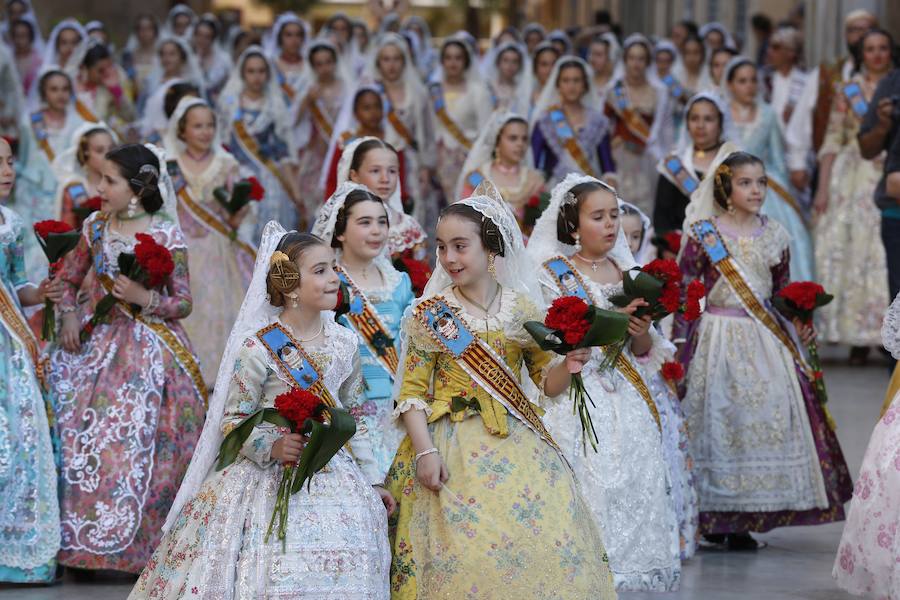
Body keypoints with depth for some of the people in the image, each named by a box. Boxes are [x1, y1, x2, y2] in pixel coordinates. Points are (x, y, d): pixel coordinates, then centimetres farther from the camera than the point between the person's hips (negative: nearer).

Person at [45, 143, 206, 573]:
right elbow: (66, 278, 17)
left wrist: (145, 298, -20)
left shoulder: (165, 236, -7)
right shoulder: (96, 227, 6)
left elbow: (183, 304, -4)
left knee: (133, 438, -10)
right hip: (94, 338, 5)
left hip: (146, 345, -5)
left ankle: (134, 542, 3)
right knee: (78, 432, -2)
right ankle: (80, 538, 9)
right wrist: (69, 315, -1)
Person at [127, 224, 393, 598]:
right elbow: (233, 419, -6)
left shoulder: (345, 344, 7)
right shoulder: (258, 348, -10)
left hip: (333, 479, 5)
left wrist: (371, 479, 16)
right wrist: (271, 447, -23)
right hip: (268, 479, -5)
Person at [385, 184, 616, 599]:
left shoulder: (522, 309, 6)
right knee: (465, 551, -13)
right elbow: (412, 393, -1)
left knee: (546, 541, -8)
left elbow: (546, 381, 11)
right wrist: (425, 452, -13)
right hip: (454, 445, -2)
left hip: (517, 440, 2)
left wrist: (567, 366, -11)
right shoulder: (430, 313, 1)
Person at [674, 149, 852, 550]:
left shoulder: (774, 235, 9)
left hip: (765, 338, 4)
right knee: (718, 415, -3)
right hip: (716, 338, -4)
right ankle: (715, 519, 5)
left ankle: (744, 521, 6)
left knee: (768, 414, -2)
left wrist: (799, 323, 3)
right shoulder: (703, 234, -3)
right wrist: (680, 342, -7)